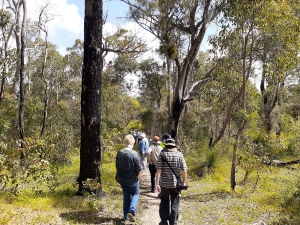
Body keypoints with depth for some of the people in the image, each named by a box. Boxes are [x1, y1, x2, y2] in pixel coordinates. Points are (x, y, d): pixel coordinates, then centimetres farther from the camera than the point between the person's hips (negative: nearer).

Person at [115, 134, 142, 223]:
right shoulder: (134, 154, -19)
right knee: (135, 194, 16)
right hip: (132, 179, -4)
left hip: (122, 178, 4)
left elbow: (117, 166, 6)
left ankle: (126, 216, 23)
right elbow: (138, 169, -14)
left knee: (126, 196, 17)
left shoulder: (119, 153, -4)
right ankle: (131, 211, -4)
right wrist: (136, 176, 5)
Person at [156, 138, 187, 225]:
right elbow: (184, 170, -4)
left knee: (164, 201, 19)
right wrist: (184, 182, 7)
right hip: (176, 183, 0)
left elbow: (158, 170, -12)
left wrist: (157, 183, -10)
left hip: (164, 183, 0)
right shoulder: (179, 154, 0)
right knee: (175, 204, 12)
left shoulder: (162, 154, -4)